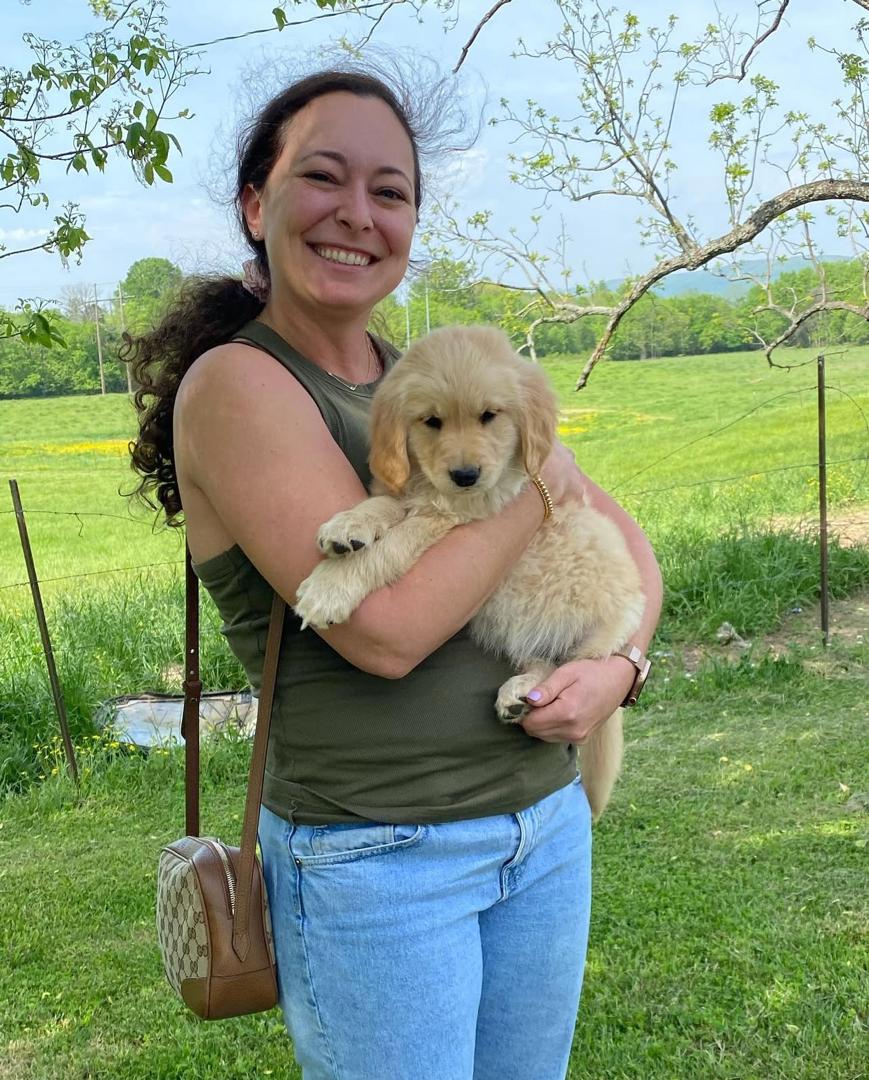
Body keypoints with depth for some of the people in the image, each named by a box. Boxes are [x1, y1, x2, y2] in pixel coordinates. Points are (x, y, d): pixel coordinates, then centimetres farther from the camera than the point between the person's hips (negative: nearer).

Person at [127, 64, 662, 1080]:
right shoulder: (234, 384, -13)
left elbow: (624, 538, 13)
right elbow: (386, 629, -23)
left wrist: (619, 665, -6)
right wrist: (539, 480, -11)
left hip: (547, 822, 7)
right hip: (378, 859, -6)